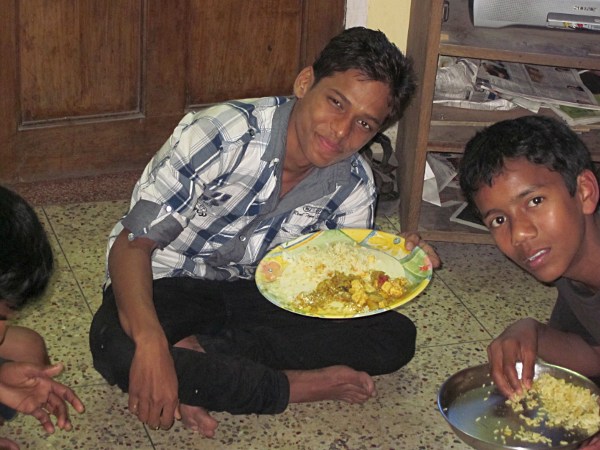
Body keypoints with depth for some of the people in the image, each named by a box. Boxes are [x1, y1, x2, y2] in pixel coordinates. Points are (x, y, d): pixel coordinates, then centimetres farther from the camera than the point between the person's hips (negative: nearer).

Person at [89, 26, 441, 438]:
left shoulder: (354, 185, -9)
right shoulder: (223, 134, -27)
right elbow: (131, 244, -27)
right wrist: (151, 344, -44)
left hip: (254, 295, 5)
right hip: (166, 285, -5)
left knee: (395, 338, -12)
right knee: (116, 347, -39)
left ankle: (200, 354, -19)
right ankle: (301, 386, -21)